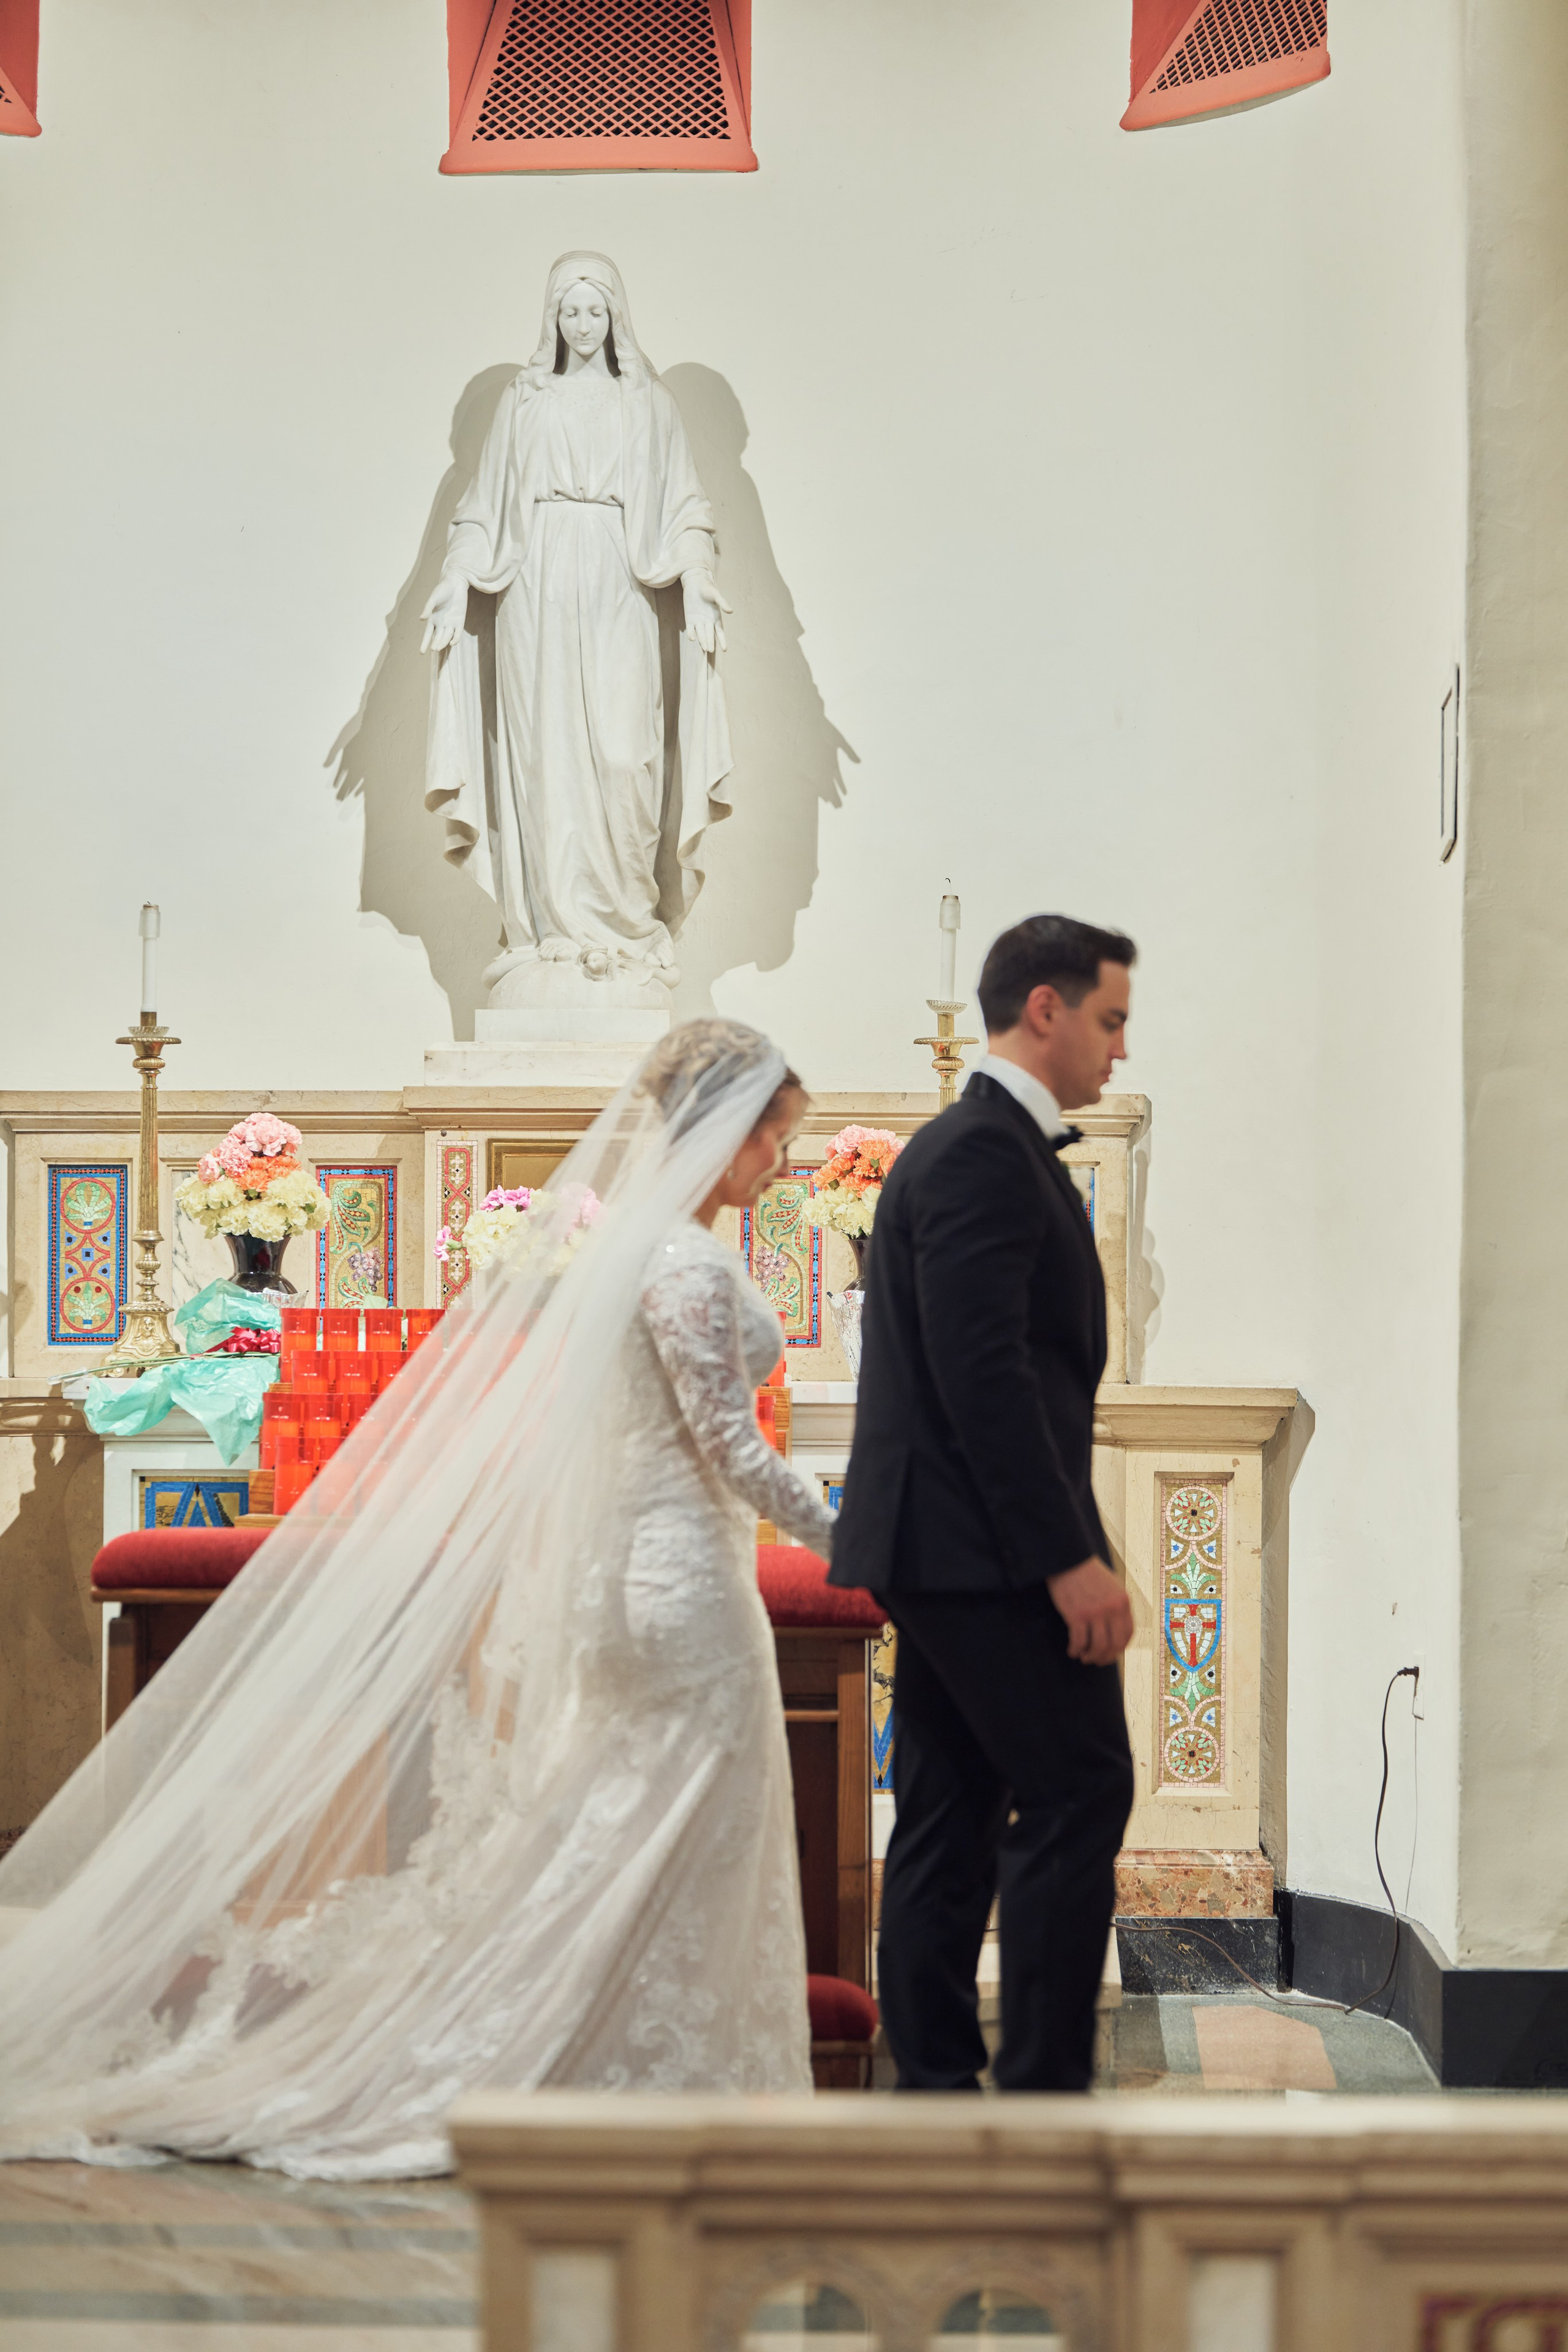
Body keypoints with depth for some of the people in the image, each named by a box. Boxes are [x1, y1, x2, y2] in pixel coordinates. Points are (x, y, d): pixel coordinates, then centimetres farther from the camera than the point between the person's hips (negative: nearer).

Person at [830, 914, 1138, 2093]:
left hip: (936, 1551, 11)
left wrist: (1062, 1543, 18)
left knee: (950, 1820, 10)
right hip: (987, 1550, -11)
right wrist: (1070, 1559, -21)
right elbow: (987, 1376, -21)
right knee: (1077, 1796, -7)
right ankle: (1046, 2087, -3)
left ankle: (936, 2086, 14)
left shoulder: (967, 1147, 19)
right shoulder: (986, 1156, -14)